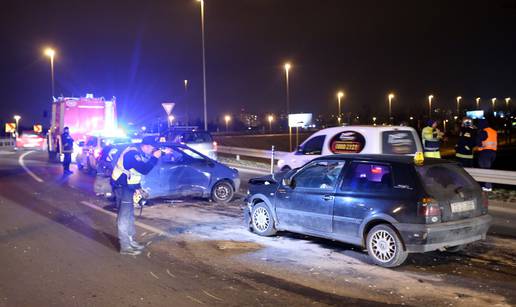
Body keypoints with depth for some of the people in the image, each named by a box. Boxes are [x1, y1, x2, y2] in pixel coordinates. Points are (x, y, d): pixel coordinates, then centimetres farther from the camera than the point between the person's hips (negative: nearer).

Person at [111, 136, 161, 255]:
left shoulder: (138, 153, 9)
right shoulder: (132, 153, -23)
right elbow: (144, 170, -31)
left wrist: (137, 187, 13)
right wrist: (154, 157, -23)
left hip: (128, 186, 10)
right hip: (122, 187, -10)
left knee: (129, 215, 17)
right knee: (124, 217, -6)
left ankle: (130, 241, 28)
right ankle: (125, 247, -2)